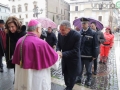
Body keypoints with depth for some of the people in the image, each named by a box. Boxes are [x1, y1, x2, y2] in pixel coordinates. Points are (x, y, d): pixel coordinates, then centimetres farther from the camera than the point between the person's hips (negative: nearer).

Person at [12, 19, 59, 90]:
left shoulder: (20, 41, -4)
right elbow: (54, 58, -10)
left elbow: (16, 60, 8)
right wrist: (57, 55, 10)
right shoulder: (40, 43, -24)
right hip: (37, 80, -6)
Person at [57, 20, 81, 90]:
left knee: (72, 76, 11)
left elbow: (76, 50, -26)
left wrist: (63, 54, -33)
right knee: (65, 75, 20)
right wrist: (58, 51, -22)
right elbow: (58, 45, 2)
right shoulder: (60, 34, -10)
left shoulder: (76, 35, -26)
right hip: (64, 59, 5)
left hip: (73, 60, -4)